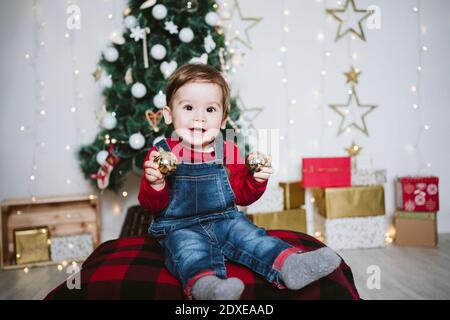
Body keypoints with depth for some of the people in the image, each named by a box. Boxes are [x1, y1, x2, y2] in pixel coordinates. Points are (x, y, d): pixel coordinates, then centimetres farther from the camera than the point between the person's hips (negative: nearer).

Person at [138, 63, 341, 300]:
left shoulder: (228, 152, 4)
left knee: (251, 236, -20)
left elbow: (242, 196, 10)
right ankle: (204, 284, -57)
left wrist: (256, 179, -11)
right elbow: (152, 205, -6)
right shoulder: (162, 153, -4)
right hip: (180, 227, -4)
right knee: (190, 250, -33)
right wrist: (155, 183, -28)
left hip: (225, 220, 4)